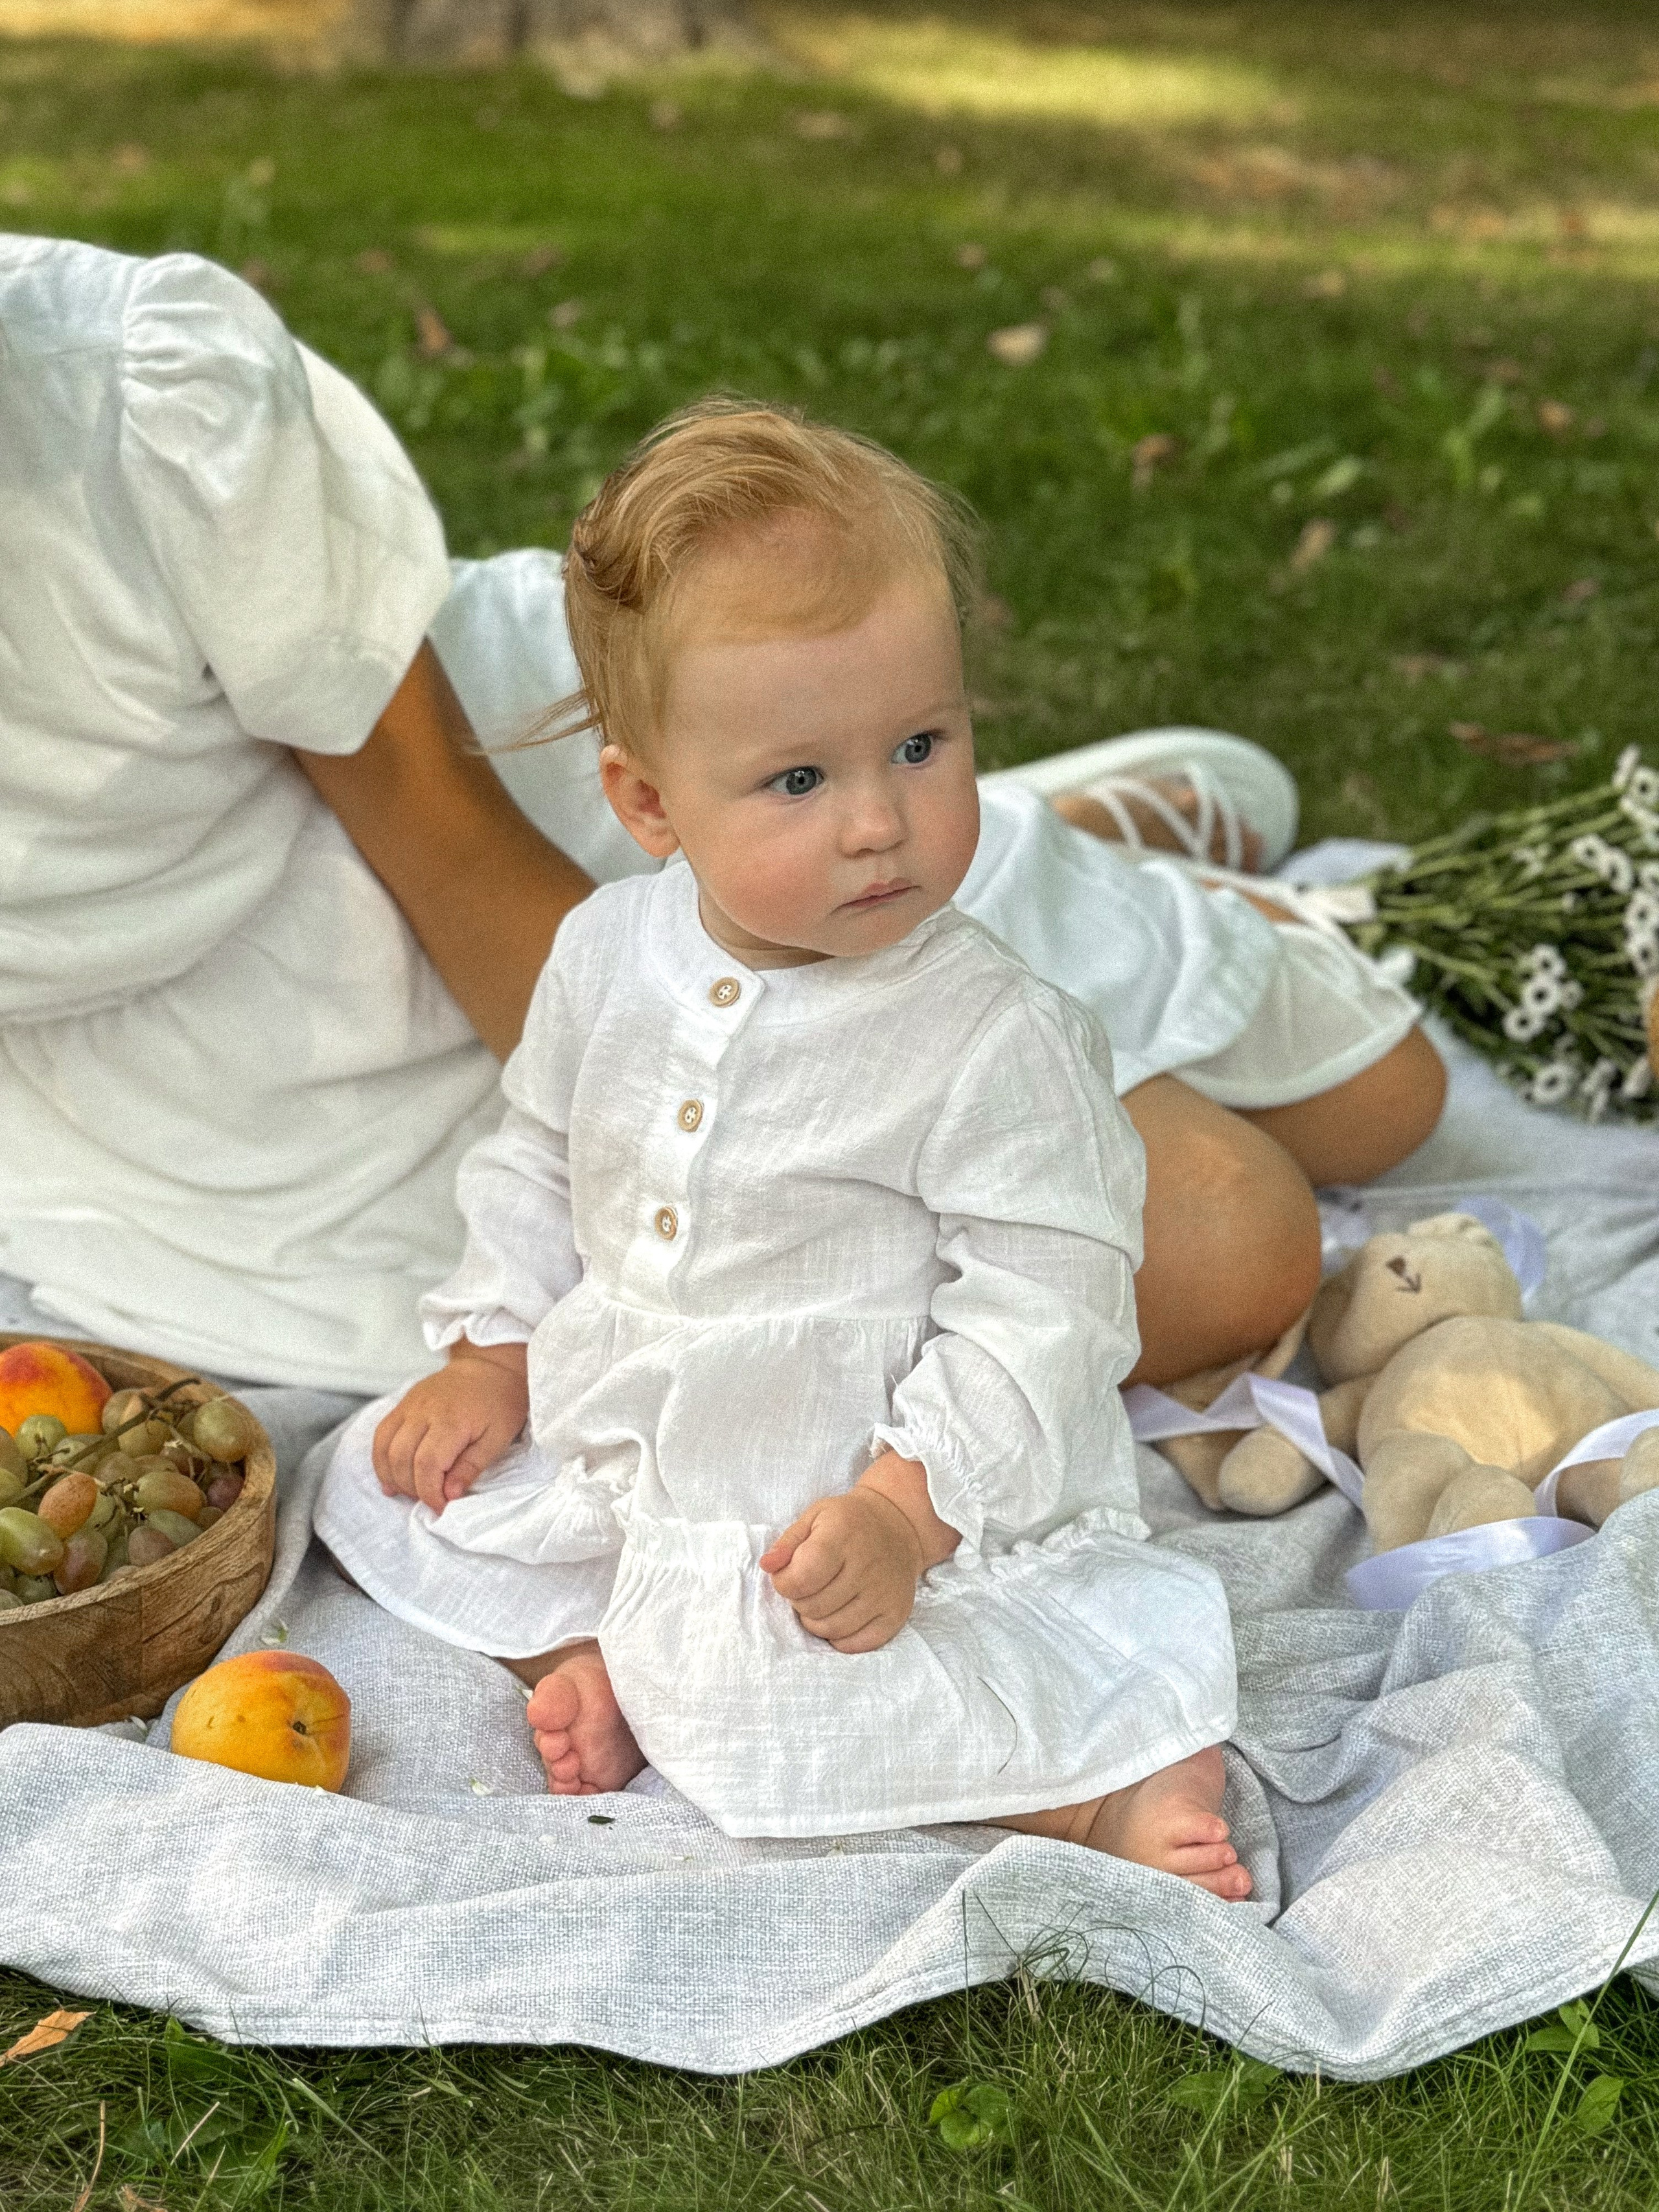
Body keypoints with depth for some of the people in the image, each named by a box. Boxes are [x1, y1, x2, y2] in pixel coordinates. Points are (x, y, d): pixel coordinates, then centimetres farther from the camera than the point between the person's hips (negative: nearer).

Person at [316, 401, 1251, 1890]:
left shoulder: (993, 1037, -20)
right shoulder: (610, 954, -4)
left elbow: (1050, 1301, -18)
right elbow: (541, 1158, 13)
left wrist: (905, 1505, -25)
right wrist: (494, 1357, 5)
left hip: (839, 1502, -6)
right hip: (610, 1451, 7)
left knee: (773, 1689, -28)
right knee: (381, 1487, 8)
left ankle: (1098, 1781, -10)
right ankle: (596, 1660, -5)